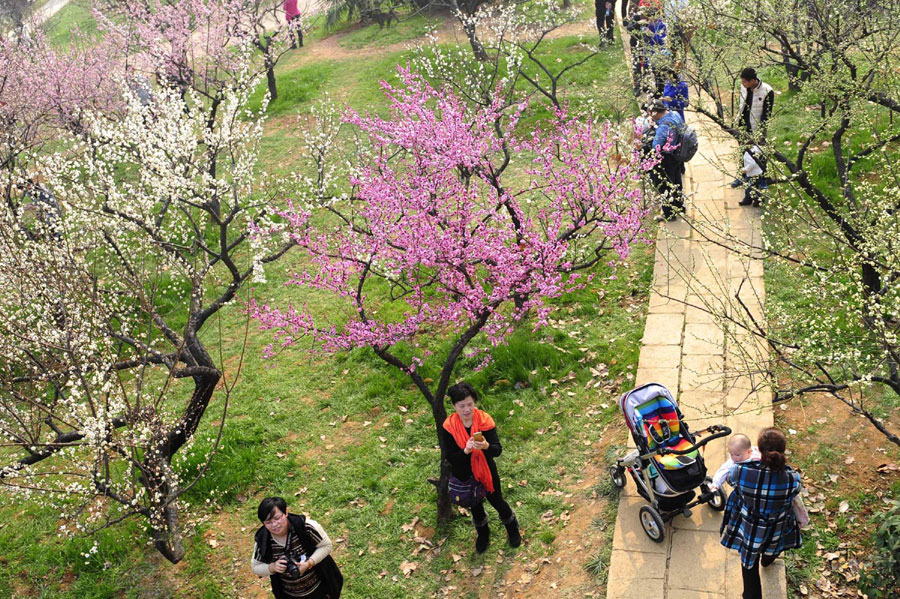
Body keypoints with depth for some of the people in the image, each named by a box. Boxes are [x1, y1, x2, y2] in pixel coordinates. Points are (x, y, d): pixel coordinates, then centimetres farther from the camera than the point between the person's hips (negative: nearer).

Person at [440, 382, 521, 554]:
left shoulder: (484, 420, -23)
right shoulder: (449, 426, -21)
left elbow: (498, 450, -25)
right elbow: (451, 458, -19)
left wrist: (486, 446, -48)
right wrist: (466, 450, -39)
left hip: (487, 469, -1)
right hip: (465, 474, 1)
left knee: (497, 500, 15)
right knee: (475, 505, 21)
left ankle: (512, 528, 47)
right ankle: (483, 534, 52)